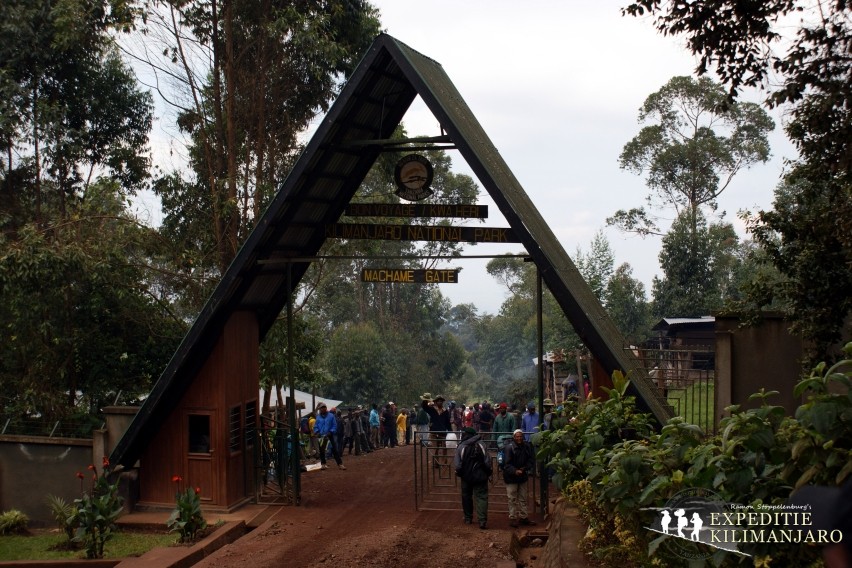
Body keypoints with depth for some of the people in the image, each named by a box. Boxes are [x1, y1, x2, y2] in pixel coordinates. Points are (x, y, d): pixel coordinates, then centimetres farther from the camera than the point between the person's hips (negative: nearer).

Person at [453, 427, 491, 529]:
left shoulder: (461, 447, -10)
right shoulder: (481, 445, -6)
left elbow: (457, 465, -11)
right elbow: (488, 462, -6)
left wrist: (459, 472, 8)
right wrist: (488, 472, 10)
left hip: (466, 476, 0)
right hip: (480, 476, 0)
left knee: (466, 496, 18)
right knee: (481, 497, 0)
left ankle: (468, 518, 26)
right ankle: (482, 521, -12)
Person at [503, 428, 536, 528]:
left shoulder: (527, 446, -2)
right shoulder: (509, 448, -17)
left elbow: (531, 460, 5)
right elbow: (506, 464, -18)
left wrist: (525, 468, -12)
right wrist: (515, 471, -32)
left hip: (523, 476, 5)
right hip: (511, 477, -5)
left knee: (523, 498, 14)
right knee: (512, 499, 1)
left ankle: (523, 517, 25)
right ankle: (512, 518, 11)